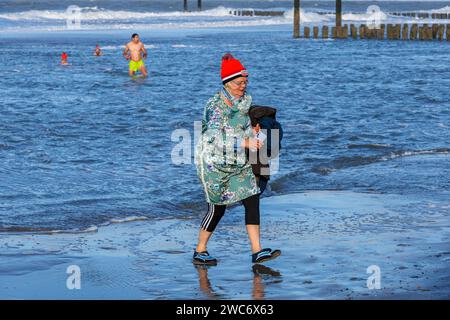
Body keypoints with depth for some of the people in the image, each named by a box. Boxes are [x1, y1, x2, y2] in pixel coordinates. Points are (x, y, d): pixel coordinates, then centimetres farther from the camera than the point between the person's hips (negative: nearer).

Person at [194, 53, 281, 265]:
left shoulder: (245, 100, 4)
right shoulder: (214, 106, -19)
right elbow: (217, 138, -28)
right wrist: (245, 143, -32)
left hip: (238, 164, 7)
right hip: (214, 163, -7)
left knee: (252, 200, -4)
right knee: (217, 208, 0)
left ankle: (257, 251, -4)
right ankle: (199, 252, 17)